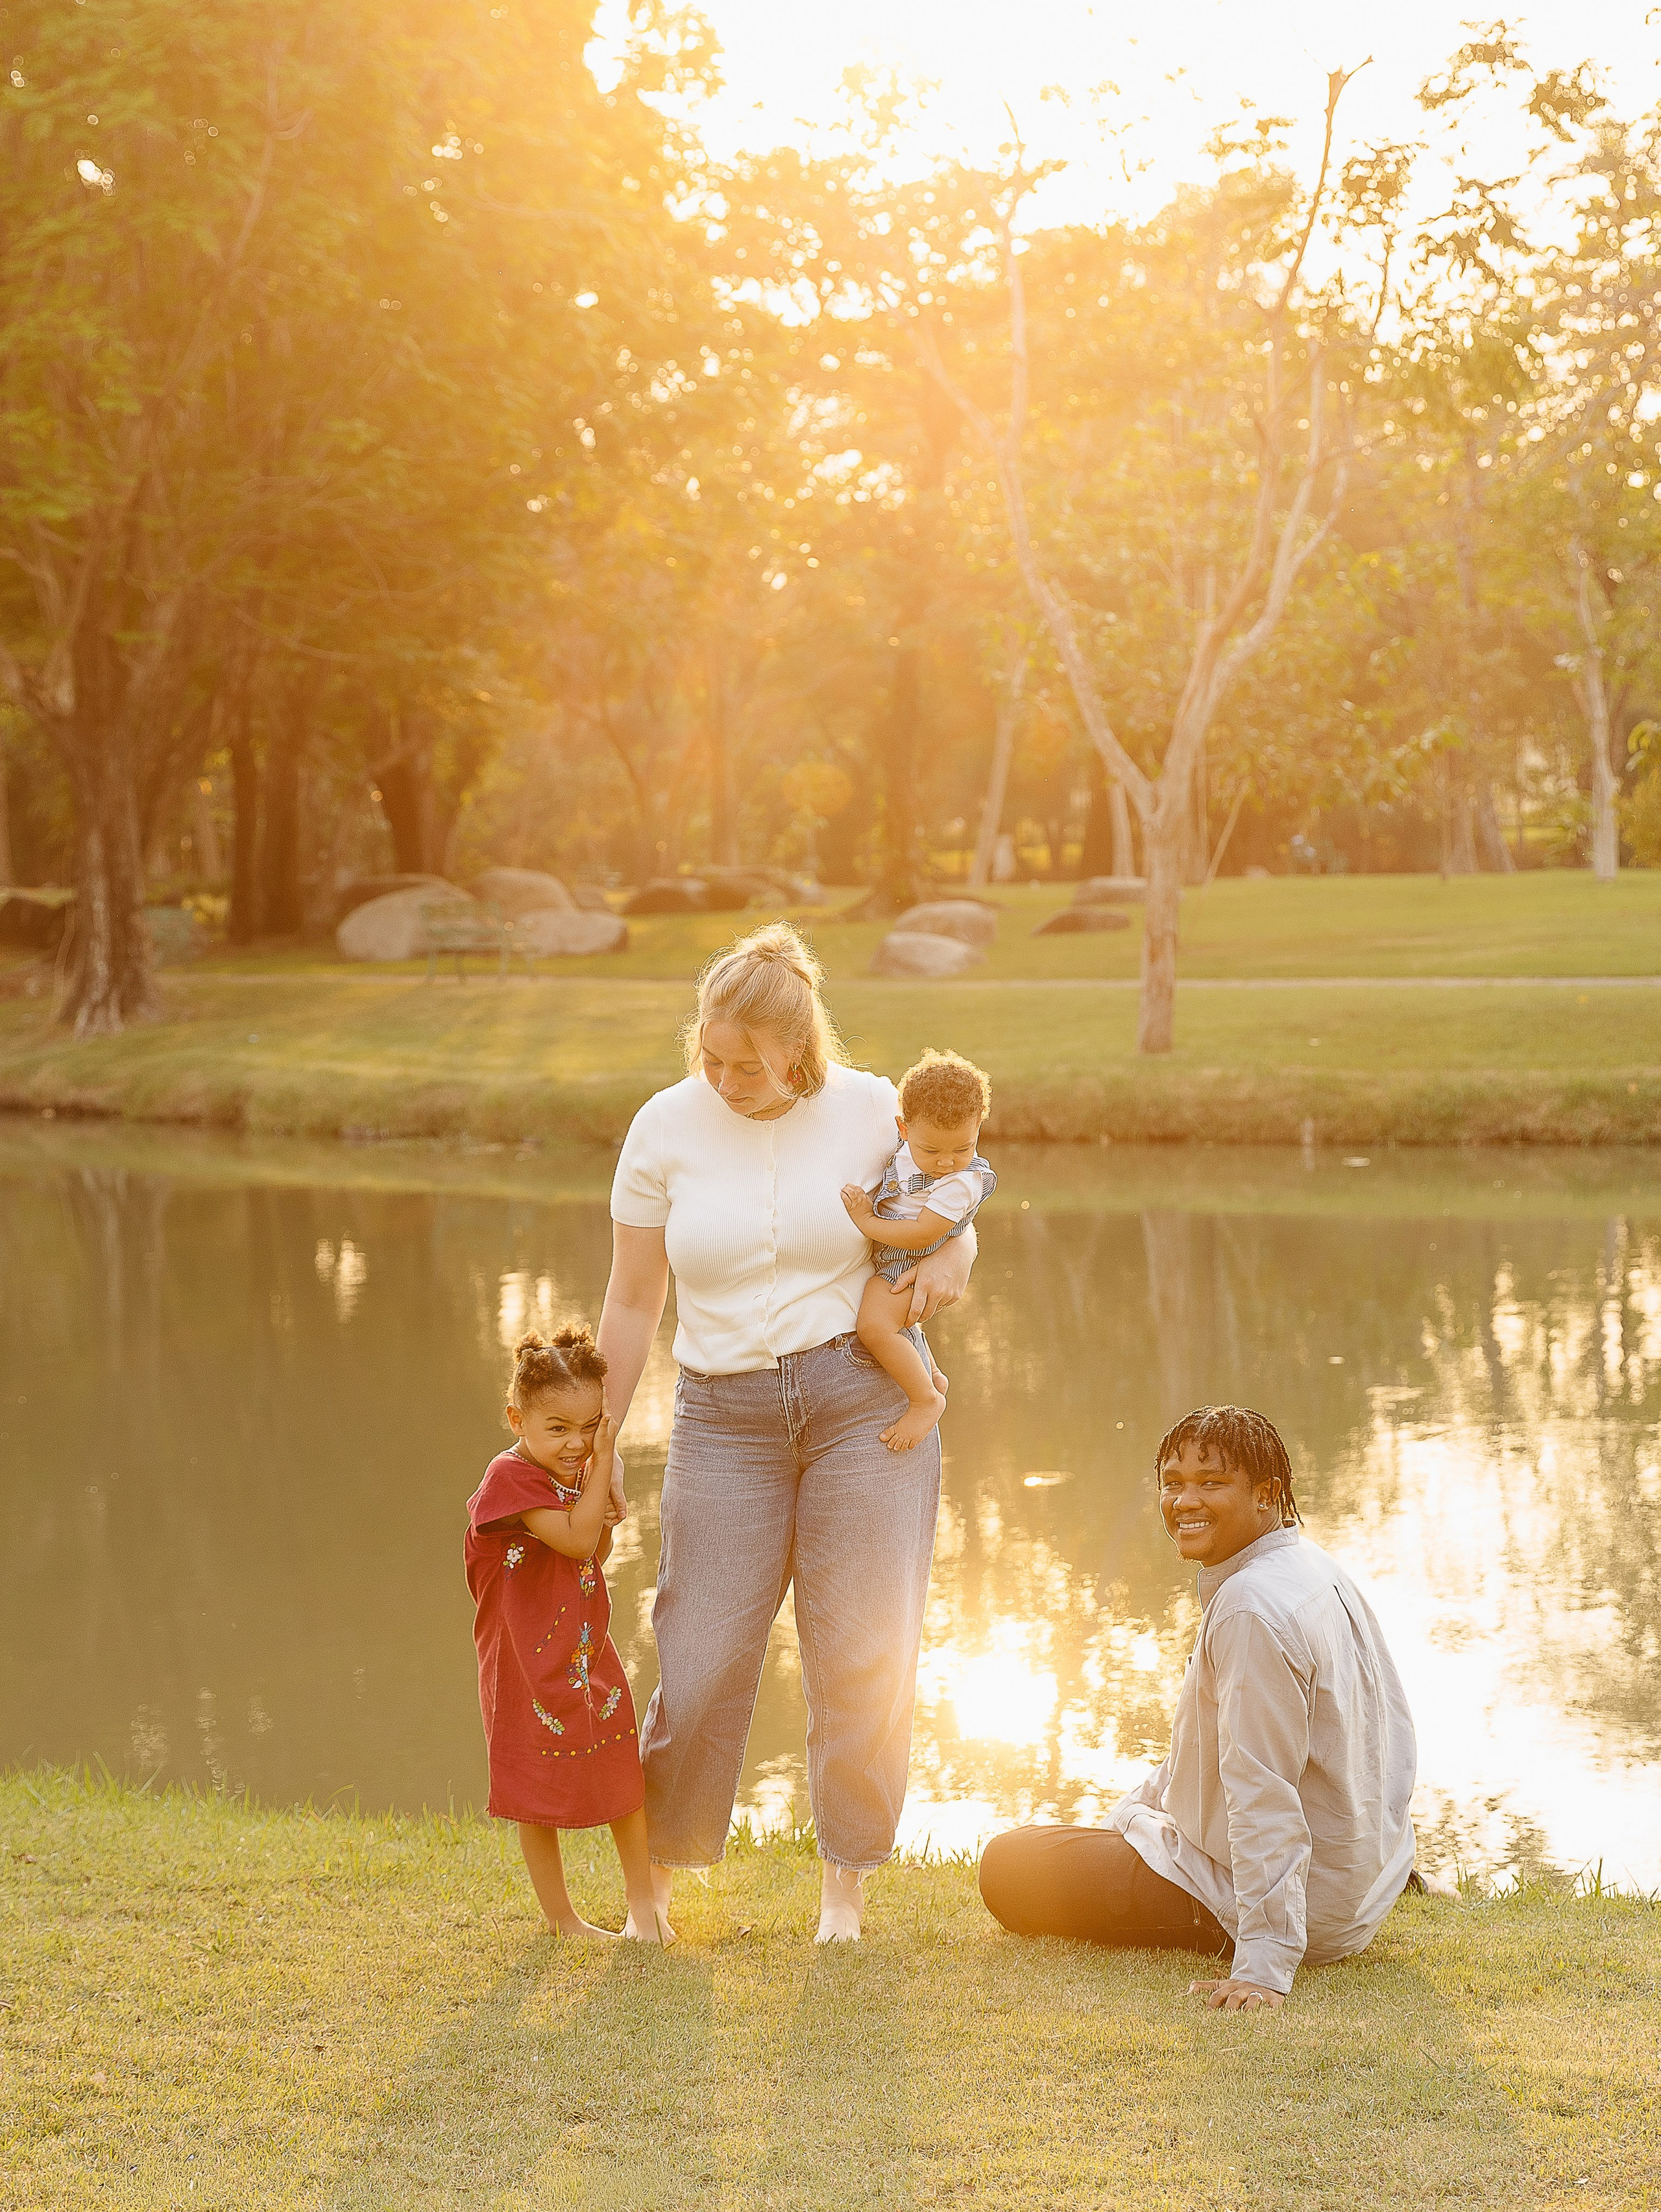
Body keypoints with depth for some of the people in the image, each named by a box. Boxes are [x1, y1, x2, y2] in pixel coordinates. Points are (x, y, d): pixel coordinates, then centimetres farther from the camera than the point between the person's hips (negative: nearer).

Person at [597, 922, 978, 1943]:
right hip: (724, 1414, 0)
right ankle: (659, 1871, 19)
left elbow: (950, 1213, 14)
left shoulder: (872, 1110, -3)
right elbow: (633, 1302, 6)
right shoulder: (667, 1125, -1)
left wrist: (949, 1258, -10)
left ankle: (845, 1882, 18)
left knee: (865, 1656, 0)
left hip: (865, 1396, 0)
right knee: (702, 1657, -2)